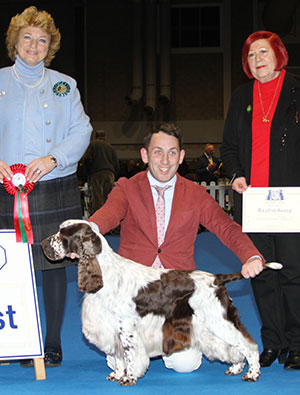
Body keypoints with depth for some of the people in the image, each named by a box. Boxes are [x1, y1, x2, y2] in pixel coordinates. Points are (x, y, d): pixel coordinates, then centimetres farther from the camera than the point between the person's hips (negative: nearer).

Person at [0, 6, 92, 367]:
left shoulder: (64, 85, 12)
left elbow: (81, 131, 4)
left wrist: (53, 159, -12)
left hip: (55, 188, 1)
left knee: (54, 264, 3)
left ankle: (53, 344, 12)